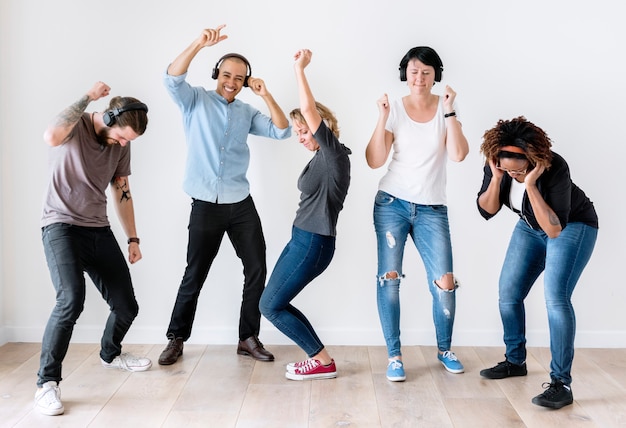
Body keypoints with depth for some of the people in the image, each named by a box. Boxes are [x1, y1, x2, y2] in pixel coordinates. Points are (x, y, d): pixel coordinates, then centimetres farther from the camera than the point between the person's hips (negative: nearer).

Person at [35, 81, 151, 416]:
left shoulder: (121, 145, 8)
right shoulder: (76, 126, -8)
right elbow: (51, 137, -33)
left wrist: (132, 239, 15)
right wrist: (87, 98, -23)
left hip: (99, 230, 6)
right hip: (62, 225, -6)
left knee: (126, 306, 5)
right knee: (71, 300, -27)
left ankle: (110, 354, 37)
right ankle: (47, 383, -11)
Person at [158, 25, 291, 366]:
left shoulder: (247, 113, 13)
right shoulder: (196, 101, 3)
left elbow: (282, 131, 4)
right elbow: (172, 78, -16)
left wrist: (265, 95, -5)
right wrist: (199, 43, -29)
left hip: (241, 205, 4)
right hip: (205, 206, -4)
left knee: (257, 270, 3)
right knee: (194, 276, 4)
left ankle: (248, 338, 17)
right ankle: (176, 339, 20)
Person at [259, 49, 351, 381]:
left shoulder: (334, 154, -15)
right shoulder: (321, 158, 13)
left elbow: (309, 108, -25)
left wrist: (299, 68, -16)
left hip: (313, 242, -10)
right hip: (301, 239, 10)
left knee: (271, 305, -3)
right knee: (275, 303, 10)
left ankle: (323, 362, 7)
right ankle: (318, 357, 17)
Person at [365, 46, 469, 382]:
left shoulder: (446, 108, 3)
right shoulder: (395, 108, 0)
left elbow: (458, 155, -12)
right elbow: (374, 161, -8)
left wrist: (449, 112, -14)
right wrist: (382, 118, -15)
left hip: (432, 209, 1)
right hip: (392, 203, 0)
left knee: (445, 282, -3)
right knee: (389, 277, -4)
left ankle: (444, 350, 20)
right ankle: (394, 355, 8)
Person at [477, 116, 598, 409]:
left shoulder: (555, 168, -36)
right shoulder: (497, 164, -21)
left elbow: (555, 229, -39)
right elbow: (487, 211, -14)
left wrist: (530, 185, -46)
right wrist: (496, 179, -31)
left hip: (573, 226, -6)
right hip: (530, 227, 6)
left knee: (555, 298, -21)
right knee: (508, 294, 5)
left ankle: (561, 383, -14)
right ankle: (515, 361, 26)